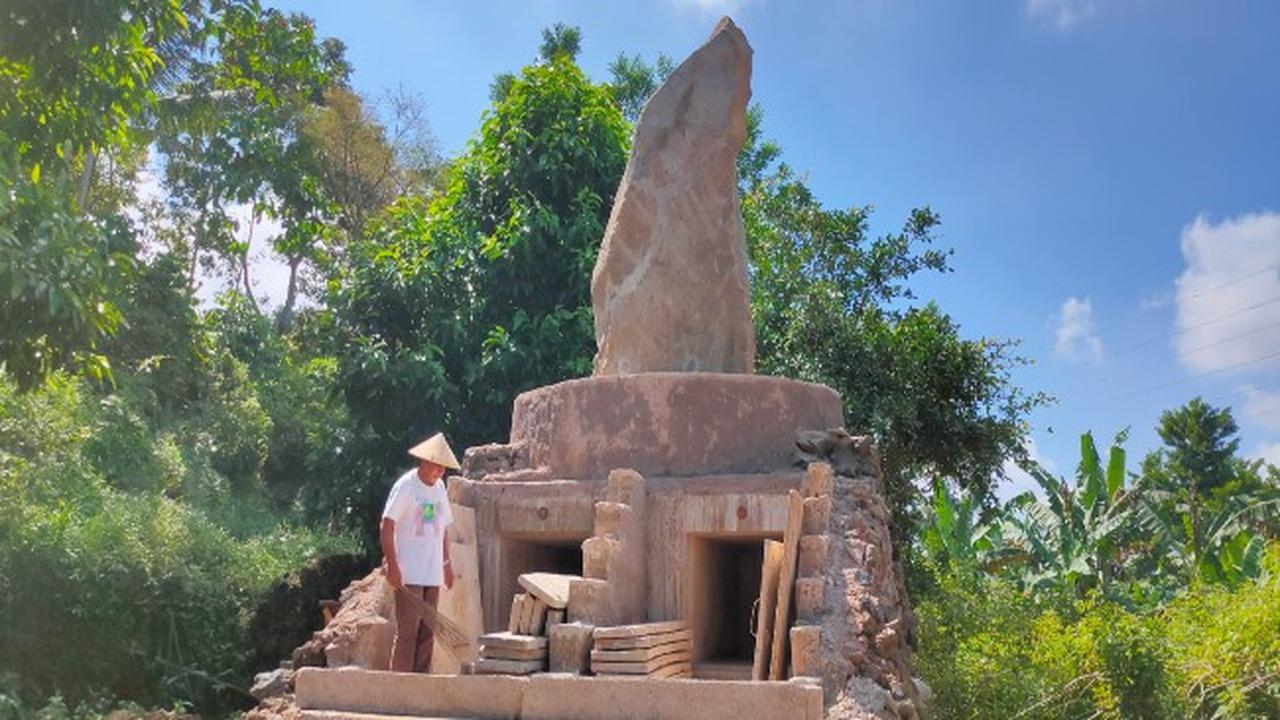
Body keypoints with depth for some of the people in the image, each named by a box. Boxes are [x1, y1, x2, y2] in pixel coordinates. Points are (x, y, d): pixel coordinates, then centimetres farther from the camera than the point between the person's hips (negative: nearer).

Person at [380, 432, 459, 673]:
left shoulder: (439, 488, 13)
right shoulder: (405, 486, -8)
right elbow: (387, 526, -12)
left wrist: (447, 563, 17)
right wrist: (392, 565, -18)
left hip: (432, 573, 7)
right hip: (408, 573, -7)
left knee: (427, 631, 9)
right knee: (408, 631, -5)